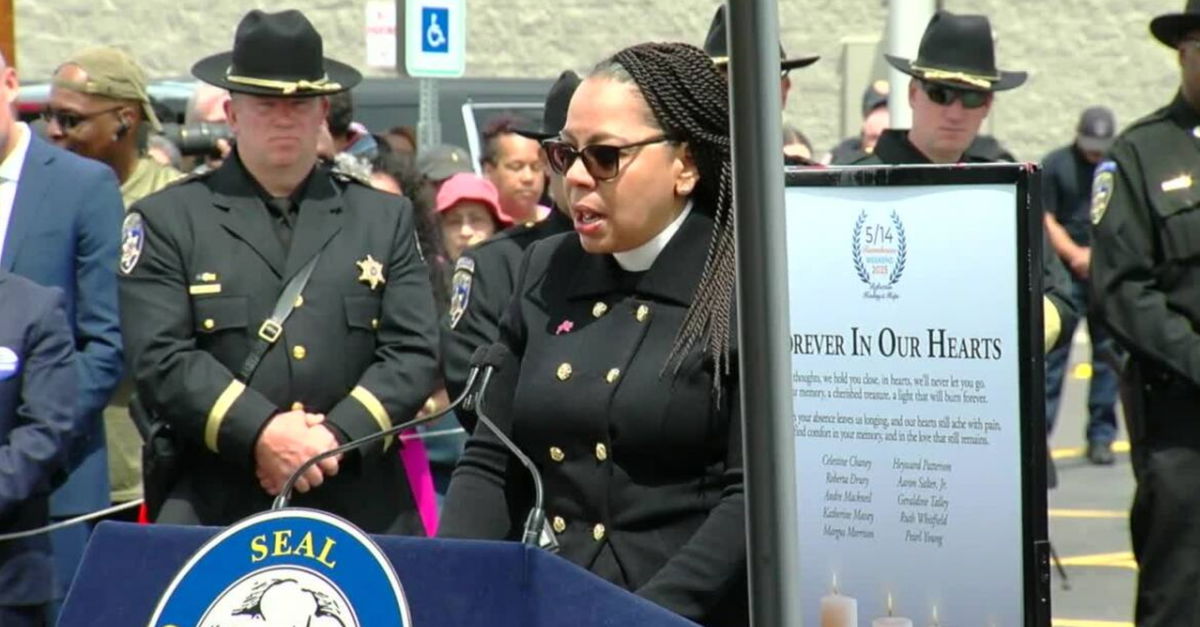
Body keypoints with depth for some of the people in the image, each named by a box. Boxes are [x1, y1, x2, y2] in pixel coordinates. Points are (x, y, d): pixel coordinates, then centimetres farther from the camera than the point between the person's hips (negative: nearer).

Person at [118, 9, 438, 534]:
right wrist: (261, 434, -15)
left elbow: (414, 353, 6)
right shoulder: (167, 220, 7)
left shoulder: (386, 219, 14)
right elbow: (161, 359, -4)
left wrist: (336, 437, -9)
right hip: (213, 513, -2)